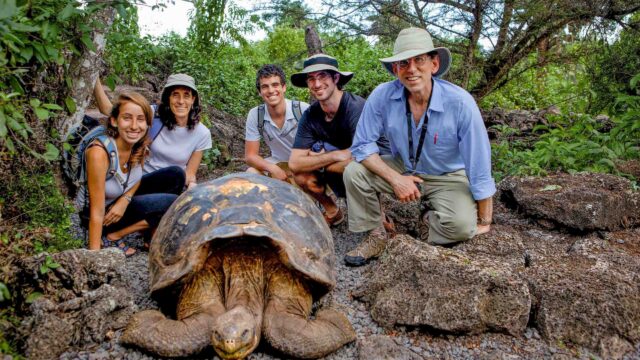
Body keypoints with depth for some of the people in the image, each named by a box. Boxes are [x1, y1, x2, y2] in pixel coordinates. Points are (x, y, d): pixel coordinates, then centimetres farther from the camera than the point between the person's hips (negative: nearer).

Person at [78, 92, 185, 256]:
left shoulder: (140, 144, -15)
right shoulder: (99, 152, -34)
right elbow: (97, 213, -31)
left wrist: (125, 200, -16)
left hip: (122, 201, 6)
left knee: (175, 175, -7)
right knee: (172, 203, -18)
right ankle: (112, 237, -7)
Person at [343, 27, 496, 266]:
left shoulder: (460, 103, -27)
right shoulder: (382, 96, -20)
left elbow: (479, 168, -20)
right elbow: (362, 145, -12)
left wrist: (484, 223, -13)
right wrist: (394, 178, -26)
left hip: (448, 177, -2)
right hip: (402, 170, 2)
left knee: (462, 226, -30)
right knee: (354, 172, -20)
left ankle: (434, 218, 8)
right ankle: (375, 235, 1)